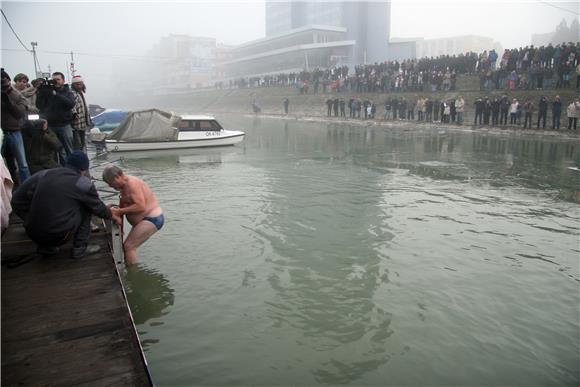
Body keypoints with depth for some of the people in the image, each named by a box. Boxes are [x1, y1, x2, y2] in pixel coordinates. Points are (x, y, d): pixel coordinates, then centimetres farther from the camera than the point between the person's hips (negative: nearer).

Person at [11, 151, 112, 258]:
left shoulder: (43, 174, 5)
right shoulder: (83, 183, -6)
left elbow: (17, 200, 7)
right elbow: (98, 208, 8)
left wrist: (32, 221, 17)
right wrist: (110, 213, 29)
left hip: (33, 234, 5)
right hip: (59, 236, -5)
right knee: (86, 206, 13)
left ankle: (45, 246, 22)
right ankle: (80, 247, 11)